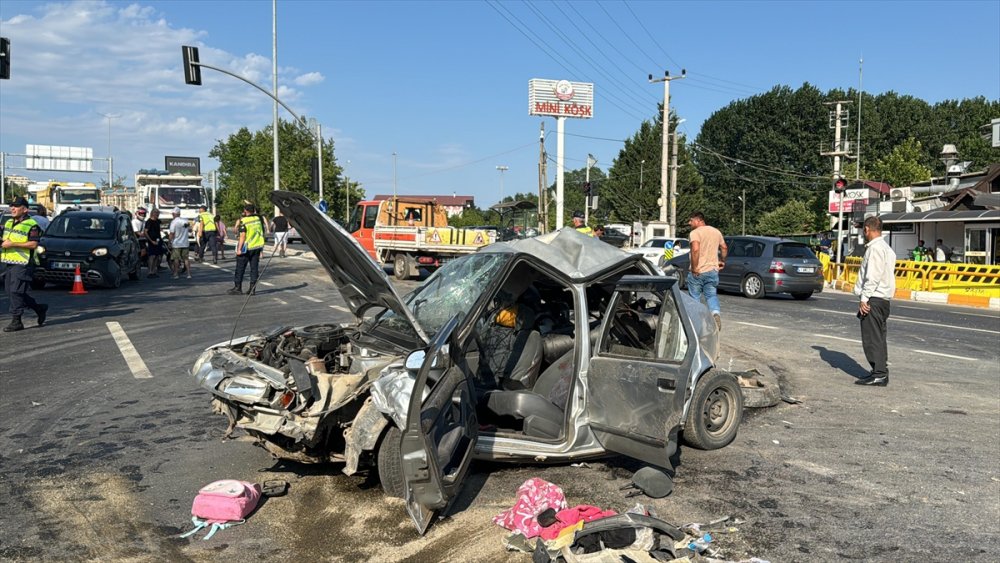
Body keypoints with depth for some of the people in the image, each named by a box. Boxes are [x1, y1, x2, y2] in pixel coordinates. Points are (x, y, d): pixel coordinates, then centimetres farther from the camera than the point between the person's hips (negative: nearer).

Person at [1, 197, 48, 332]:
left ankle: (16, 321, -3)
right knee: (11, 292, 11)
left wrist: (13, 244, -19)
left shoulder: (31, 225, -8)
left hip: (22, 264, -8)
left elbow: (33, 244, -16)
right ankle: (40, 308, 24)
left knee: (16, 291, -10)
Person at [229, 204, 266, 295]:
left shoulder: (243, 221, -12)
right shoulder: (258, 219, 4)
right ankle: (252, 288, 5)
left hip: (246, 247, -5)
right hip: (257, 247, 5)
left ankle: (237, 287, 7)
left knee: (240, 268, 4)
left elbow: (242, 236, -16)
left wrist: (239, 249, -15)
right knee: (254, 268, 6)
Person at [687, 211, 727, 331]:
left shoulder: (695, 232, -12)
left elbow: (695, 249, -27)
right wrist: (722, 261, 32)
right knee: (712, 295, 11)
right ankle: (716, 313, -15)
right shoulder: (716, 231, 10)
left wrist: (694, 268, -21)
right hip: (713, 270, 5)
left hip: (697, 272, -5)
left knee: (694, 298, 8)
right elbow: (724, 248, 20)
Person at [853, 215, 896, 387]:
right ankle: (881, 373, 17)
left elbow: (873, 276, -20)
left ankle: (879, 374, -8)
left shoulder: (875, 248, -13)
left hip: (874, 298, -10)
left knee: (872, 338, -8)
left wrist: (864, 298, -18)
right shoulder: (887, 248, 19)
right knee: (878, 337, 13)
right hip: (883, 298, 10)